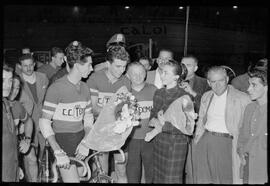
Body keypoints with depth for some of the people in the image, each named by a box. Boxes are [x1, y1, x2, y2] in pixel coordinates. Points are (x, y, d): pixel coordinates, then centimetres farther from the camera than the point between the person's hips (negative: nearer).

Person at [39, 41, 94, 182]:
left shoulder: (84, 87, 6)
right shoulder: (56, 87, -14)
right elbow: (44, 123, -14)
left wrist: (85, 142, -3)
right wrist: (58, 152, -22)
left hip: (81, 140, 6)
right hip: (63, 141, -6)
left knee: (79, 177, 11)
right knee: (72, 180, -9)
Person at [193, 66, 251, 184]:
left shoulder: (242, 99, -4)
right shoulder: (206, 96, 13)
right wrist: (197, 138, 14)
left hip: (225, 143, -4)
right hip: (204, 142, 5)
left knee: (226, 180, -4)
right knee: (202, 180, 8)